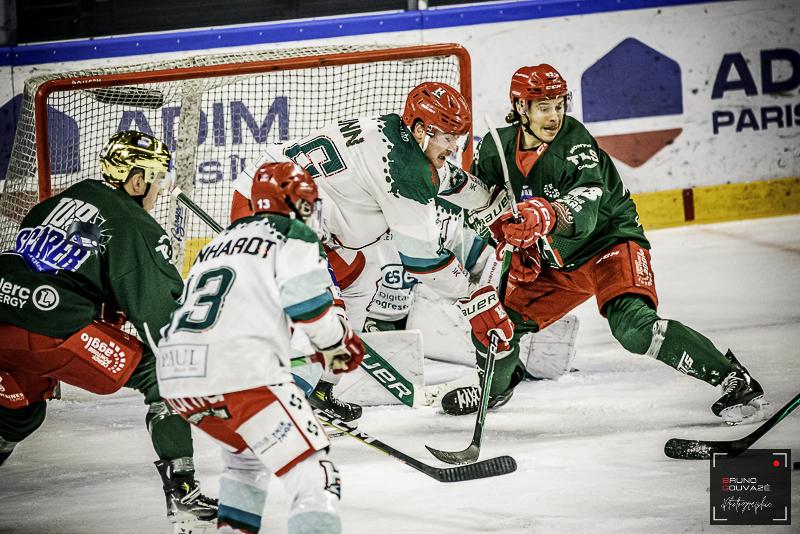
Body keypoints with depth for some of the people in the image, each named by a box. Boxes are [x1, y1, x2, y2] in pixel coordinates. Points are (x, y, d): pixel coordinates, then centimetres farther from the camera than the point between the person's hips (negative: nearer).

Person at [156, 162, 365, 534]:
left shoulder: (219, 243, 31)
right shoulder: (293, 235, 8)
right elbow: (308, 303, -4)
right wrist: (339, 345, 12)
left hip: (175, 375, 8)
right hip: (240, 369, -8)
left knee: (247, 452, 33)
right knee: (311, 474, -9)